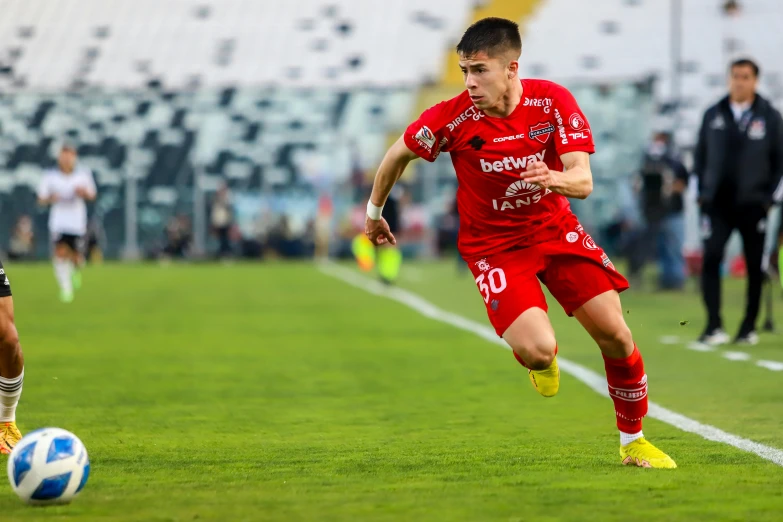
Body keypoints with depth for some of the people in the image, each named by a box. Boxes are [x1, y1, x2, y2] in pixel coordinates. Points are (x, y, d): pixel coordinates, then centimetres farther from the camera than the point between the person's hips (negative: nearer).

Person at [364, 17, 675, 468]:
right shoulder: (454, 118, -19)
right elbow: (398, 155, 0)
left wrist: (554, 179, -44)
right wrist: (374, 212, 12)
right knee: (538, 351, -23)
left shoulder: (553, 101, -16)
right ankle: (544, 360, 19)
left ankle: (634, 441, 18)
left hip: (555, 227, 2)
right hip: (494, 244, -2)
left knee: (615, 334, -7)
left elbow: (583, 181, -20)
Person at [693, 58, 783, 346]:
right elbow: (700, 155, 12)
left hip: (752, 204, -1)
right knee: (710, 260, -11)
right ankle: (714, 326, -9)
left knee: (754, 266, 4)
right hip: (717, 203, 1)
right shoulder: (713, 115, 7)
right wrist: (703, 191, 3)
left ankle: (749, 327, 14)